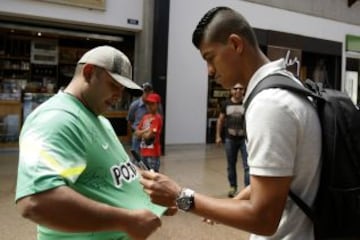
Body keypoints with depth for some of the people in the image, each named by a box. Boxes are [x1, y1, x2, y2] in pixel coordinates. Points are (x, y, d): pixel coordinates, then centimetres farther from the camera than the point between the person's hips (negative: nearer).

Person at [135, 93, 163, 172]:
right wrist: (146, 131, -9)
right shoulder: (145, 117, 11)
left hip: (153, 152, -8)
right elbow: (137, 132, 8)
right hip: (144, 151, 8)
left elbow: (149, 135, -18)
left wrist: (141, 133, 2)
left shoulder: (157, 118, -12)